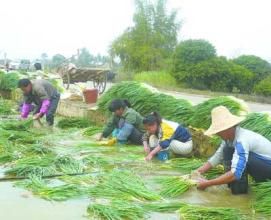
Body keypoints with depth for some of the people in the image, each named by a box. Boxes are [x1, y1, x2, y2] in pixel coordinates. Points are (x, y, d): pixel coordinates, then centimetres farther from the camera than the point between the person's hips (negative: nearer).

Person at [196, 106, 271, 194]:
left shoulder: (241, 140, -29)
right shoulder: (229, 137, -2)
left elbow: (235, 174, -34)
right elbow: (217, 157, 7)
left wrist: (207, 183, -29)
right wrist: (198, 172, -4)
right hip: (261, 166, 9)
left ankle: (240, 188, -9)